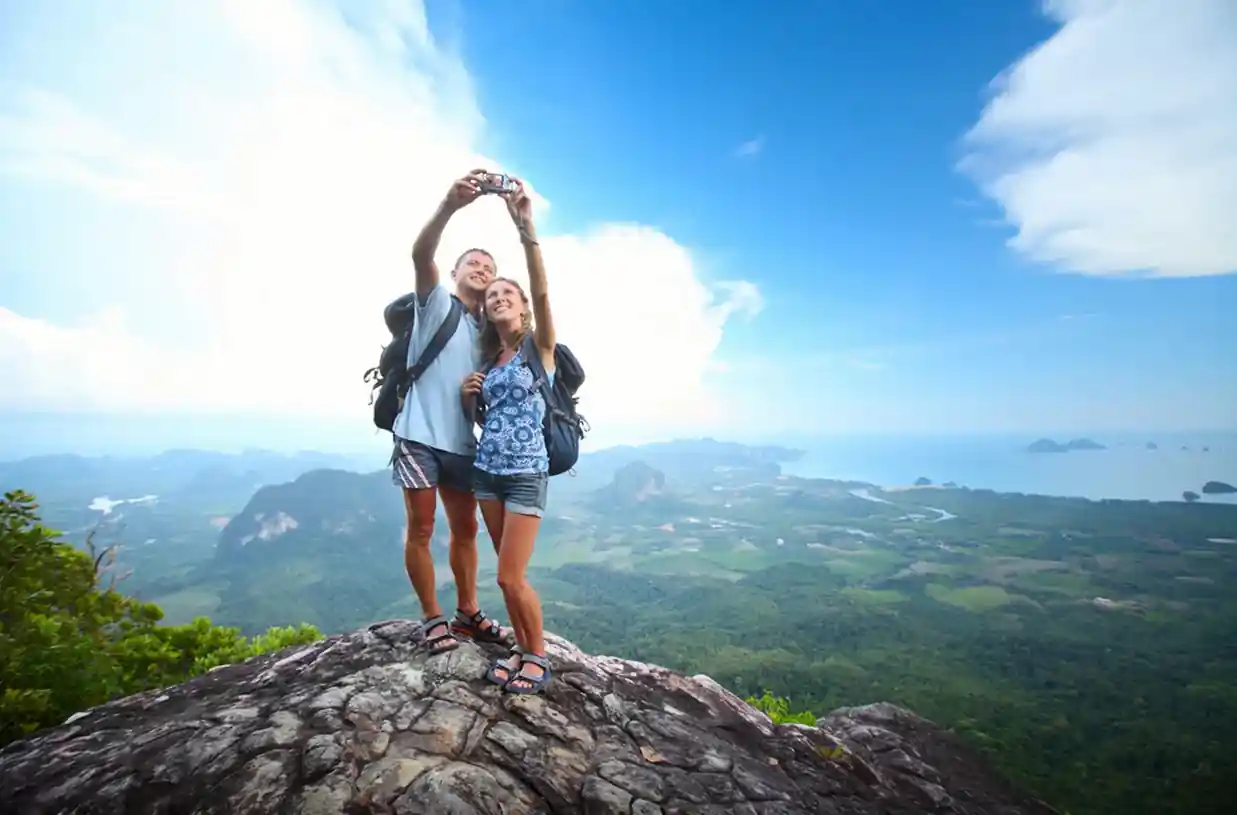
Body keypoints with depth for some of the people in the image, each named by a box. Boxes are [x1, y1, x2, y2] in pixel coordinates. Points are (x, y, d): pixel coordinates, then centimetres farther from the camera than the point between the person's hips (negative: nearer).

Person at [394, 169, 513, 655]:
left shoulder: (488, 330, 18)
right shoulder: (436, 303, 3)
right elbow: (421, 254, -18)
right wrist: (450, 204, -34)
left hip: (462, 441, 6)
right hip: (420, 434, -5)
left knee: (465, 529, 11)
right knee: (421, 529, 0)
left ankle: (468, 612, 26)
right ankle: (432, 618, 15)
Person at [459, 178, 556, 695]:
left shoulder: (539, 346, -4)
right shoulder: (487, 358, 11)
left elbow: (542, 289, -22)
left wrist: (525, 226, -32)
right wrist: (467, 395, -2)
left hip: (526, 473, -6)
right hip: (486, 470, 6)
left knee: (511, 578, -3)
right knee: (509, 574, 13)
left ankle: (538, 656, 20)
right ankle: (521, 646, 31)